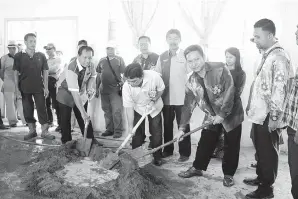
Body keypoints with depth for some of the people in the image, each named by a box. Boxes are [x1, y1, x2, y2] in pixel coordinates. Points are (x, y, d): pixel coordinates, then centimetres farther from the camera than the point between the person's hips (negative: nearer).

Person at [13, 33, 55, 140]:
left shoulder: (41, 56, 1)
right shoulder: (18, 56, 0)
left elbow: (45, 72, 3)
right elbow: (16, 73, 2)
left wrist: (46, 87, -1)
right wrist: (17, 88, -3)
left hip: (39, 88, 0)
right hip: (24, 88, 1)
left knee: (42, 109, 0)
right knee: (27, 110, 8)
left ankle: (44, 131, 7)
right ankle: (32, 130, 21)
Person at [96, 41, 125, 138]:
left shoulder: (119, 59, 2)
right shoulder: (102, 60, 12)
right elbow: (98, 73, 17)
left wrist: (123, 83, -10)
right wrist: (97, 86, 13)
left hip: (115, 89, -4)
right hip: (104, 90, 5)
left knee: (116, 111, -6)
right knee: (106, 110, 11)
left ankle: (118, 130, 3)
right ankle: (109, 129, 22)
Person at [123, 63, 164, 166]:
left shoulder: (154, 76, -32)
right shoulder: (126, 86, -30)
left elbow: (161, 89, -9)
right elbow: (129, 107, -21)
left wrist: (156, 97, -26)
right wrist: (130, 126, -21)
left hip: (154, 108, 0)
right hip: (138, 109, 0)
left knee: (156, 134, 2)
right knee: (137, 134, 0)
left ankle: (157, 157, 20)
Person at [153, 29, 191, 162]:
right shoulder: (162, 57, 9)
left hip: (181, 98, -4)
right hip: (166, 98, 5)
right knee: (167, 125, 15)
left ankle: (185, 152, 18)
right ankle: (168, 150, 30)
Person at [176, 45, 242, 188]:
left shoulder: (220, 69, -21)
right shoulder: (191, 82, -6)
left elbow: (230, 91, -24)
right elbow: (188, 105, -2)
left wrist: (222, 114, -24)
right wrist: (182, 127, -5)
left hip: (230, 114, -4)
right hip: (211, 116, 4)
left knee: (231, 146, 6)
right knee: (205, 143, 12)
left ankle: (228, 174, 24)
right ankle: (197, 168, 32)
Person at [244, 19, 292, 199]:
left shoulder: (279, 57, -16)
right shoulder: (267, 55, 12)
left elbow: (280, 90, -20)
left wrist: (274, 117, -19)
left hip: (268, 117, -8)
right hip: (259, 115, 8)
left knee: (268, 153, 5)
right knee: (260, 150, 20)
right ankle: (261, 178, 38)